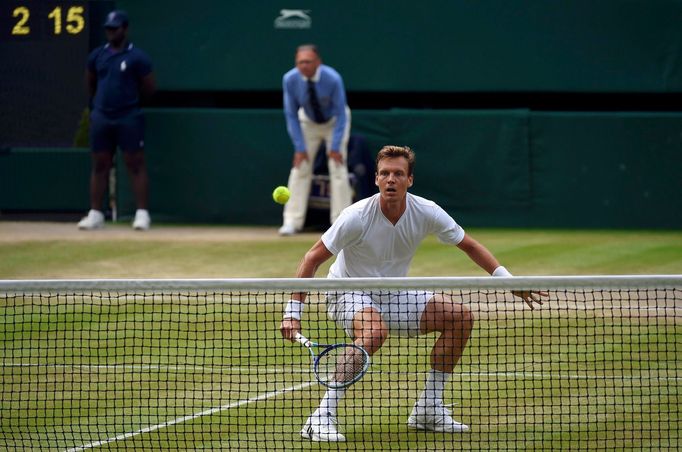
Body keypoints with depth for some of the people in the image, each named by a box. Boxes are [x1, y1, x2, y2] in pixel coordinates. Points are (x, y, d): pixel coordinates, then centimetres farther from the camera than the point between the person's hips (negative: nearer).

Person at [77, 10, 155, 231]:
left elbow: (149, 89, 0)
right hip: (101, 117, 4)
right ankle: (95, 213, 11)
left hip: (129, 117, -4)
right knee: (99, 165, 7)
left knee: (136, 164, -5)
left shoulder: (137, 57, -4)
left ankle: (142, 213, -5)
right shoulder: (97, 55, 9)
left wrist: (129, 97, 8)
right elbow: (90, 84, 22)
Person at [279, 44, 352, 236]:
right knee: (299, 168, -6)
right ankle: (292, 222, -4)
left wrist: (335, 147, -26)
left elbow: (341, 114, -23)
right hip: (308, 123, 2)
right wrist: (299, 147, -19)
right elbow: (291, 114, -15)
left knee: (338, 168, -11)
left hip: (334, 121, -2)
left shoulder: (333, 79, -32)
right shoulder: (290, 80, -25)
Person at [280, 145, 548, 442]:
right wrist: (293, 312, -25)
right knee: (375, 332, -38)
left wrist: (509, 281, -4)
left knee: (460, 317, -4)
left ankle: (428, 409, 4)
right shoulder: (357, 217, -25)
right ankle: (321, 417, -35)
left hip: (393, 295, 6)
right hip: (348, 293, -6)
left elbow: (468, 245, 3)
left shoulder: (426, 212, -13)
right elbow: (313, 259, -19)